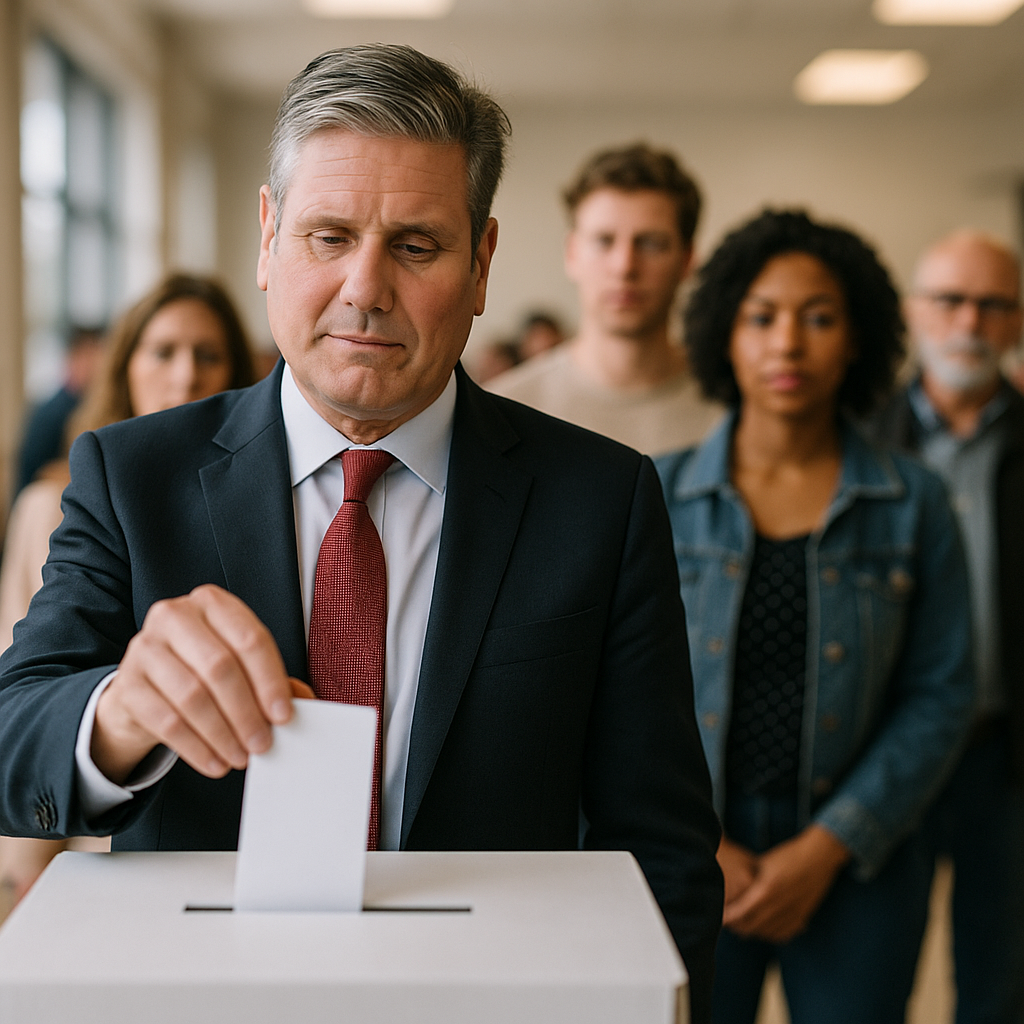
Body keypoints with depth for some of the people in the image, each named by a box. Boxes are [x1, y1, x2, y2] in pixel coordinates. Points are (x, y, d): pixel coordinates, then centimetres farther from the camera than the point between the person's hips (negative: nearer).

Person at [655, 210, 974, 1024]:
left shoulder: (913, 504, 0)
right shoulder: (658, 496, 0)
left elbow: (940, 696, -1)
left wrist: (827, 848, -9)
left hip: (858, 865, 0)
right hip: (688, 867, 0)